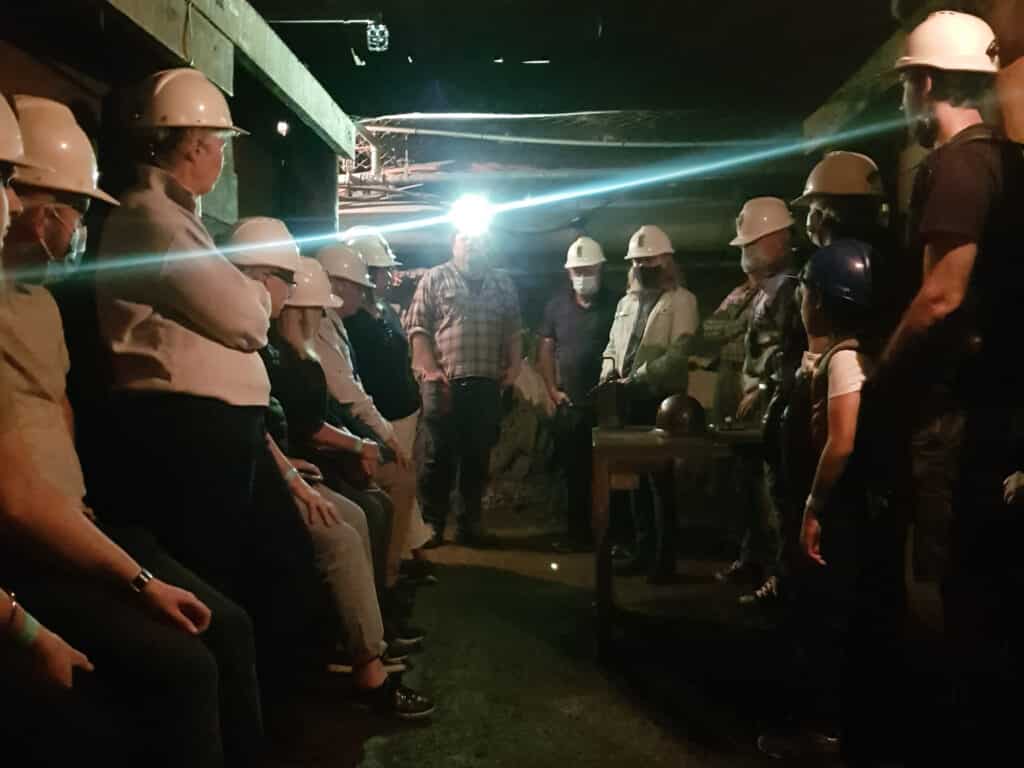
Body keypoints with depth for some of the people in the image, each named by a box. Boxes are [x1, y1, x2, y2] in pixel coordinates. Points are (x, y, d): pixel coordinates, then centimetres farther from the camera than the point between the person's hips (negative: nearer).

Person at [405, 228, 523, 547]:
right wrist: (430, 368, -12)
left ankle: (468, 525, 17)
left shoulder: (503, 284, 15)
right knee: (437, 458, -1)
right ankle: (431, 526, 9)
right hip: (444, 383, -3)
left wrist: (513, 367, 3)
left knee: (478, 458, 8)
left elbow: (513, 332, 16)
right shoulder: (435, 278, 4)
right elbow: (417, 327, -2)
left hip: (487, 385, 3)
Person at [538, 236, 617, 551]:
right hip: (569, 404, 3)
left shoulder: (614, 304, -1)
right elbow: (547, 348, 11)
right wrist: (552, 389, 2)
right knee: (573, 471, 9)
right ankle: (579, 533, 20)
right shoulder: (557, 305, 10)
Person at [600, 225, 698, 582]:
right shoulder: (626, 302, 20)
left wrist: (637, 378, -19)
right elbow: (612, 346, 20)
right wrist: (609, 372, -2)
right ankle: (644, 550, 20)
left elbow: (678, 353, -13)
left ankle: (665, 559, 5)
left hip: (661, 399, -6)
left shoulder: (681, 300, -2)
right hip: (628, 401, 6)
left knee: (660, 479, -3)